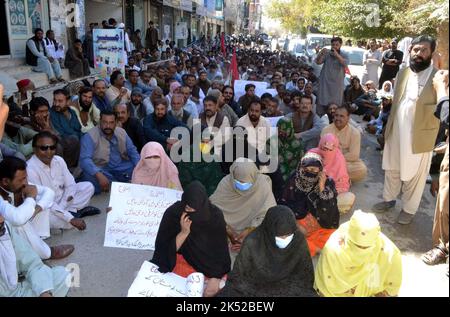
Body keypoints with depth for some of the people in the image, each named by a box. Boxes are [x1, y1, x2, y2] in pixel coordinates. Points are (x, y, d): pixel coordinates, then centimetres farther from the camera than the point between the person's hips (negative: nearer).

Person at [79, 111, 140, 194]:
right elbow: (85, 159, -26)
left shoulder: (122, 132, 1)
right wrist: (99, 175, -43)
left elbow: (132, 151, 5)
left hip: (120, 167, 5)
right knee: (90, 178, -36)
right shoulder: (89, 137, -15)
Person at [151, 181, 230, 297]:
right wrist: (184, 232, -31)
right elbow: (166, 249, -16)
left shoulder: (215, 215, -20)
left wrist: (215, 276, -19)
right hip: (182, 258, 0)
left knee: (213, 288, -23)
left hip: (208, 261, 0)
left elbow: (220, 249, -11)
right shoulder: (172, 213, -21)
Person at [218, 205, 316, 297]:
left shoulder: (299, 240, -15)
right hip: (255, 287, -2)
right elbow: (239, 276, -10)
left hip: (290, 287, 2)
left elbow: (305, 277, -3)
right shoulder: (252, 243, -21)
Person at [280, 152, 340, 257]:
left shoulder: (328, 183, -11)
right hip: (296, 224, 2)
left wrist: (322, 189, -27)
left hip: (321, 227, -1)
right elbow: (284, 206, -1)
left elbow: (328, 213, -20)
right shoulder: (294, 181, -7)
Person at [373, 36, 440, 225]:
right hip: (396, 131, 5)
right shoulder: (402, 73, 7)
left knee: (415, 174, 9)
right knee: (392, 169, 19)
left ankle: (409, 209, 27)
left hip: (420, 135, -5)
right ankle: (389, 199, 39)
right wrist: (389, 126, 13)